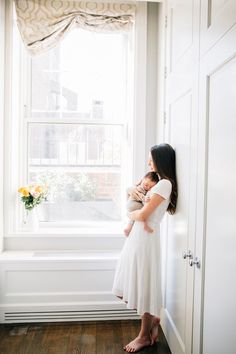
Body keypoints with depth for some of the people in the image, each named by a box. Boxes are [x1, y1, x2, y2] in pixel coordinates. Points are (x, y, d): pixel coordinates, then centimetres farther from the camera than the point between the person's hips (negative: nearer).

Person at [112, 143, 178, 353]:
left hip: (146, 239, -10)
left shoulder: (165, 184, -15)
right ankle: (153, 318, 32)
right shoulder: (160, 183, 15)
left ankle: (144, 336, 23)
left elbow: (143, 214, -17)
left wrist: (131, 214, 2)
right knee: (127, 289, 15)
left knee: (144, 286, 5)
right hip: (138, 236, 10)